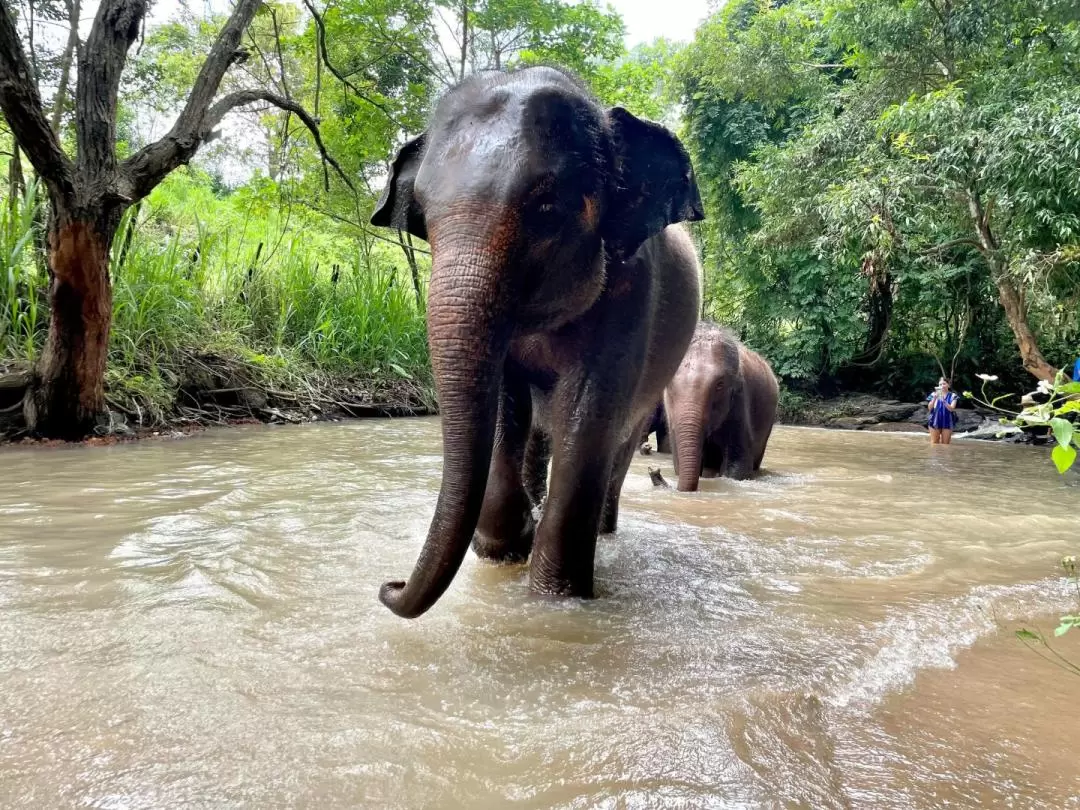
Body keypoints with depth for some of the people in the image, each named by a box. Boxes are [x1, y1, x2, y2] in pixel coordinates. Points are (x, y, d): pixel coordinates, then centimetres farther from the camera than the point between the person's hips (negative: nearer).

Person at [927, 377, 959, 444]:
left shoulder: (952, 396, 2)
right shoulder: (934, 395, 4)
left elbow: (951, 409, -11)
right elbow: (929, 408, -3)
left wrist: (943, 400, -24)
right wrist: (935, 398, -17)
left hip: (947, 422, 0)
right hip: (935, 421, 0)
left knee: (945, 444, 3)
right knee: (934, 443, 1)